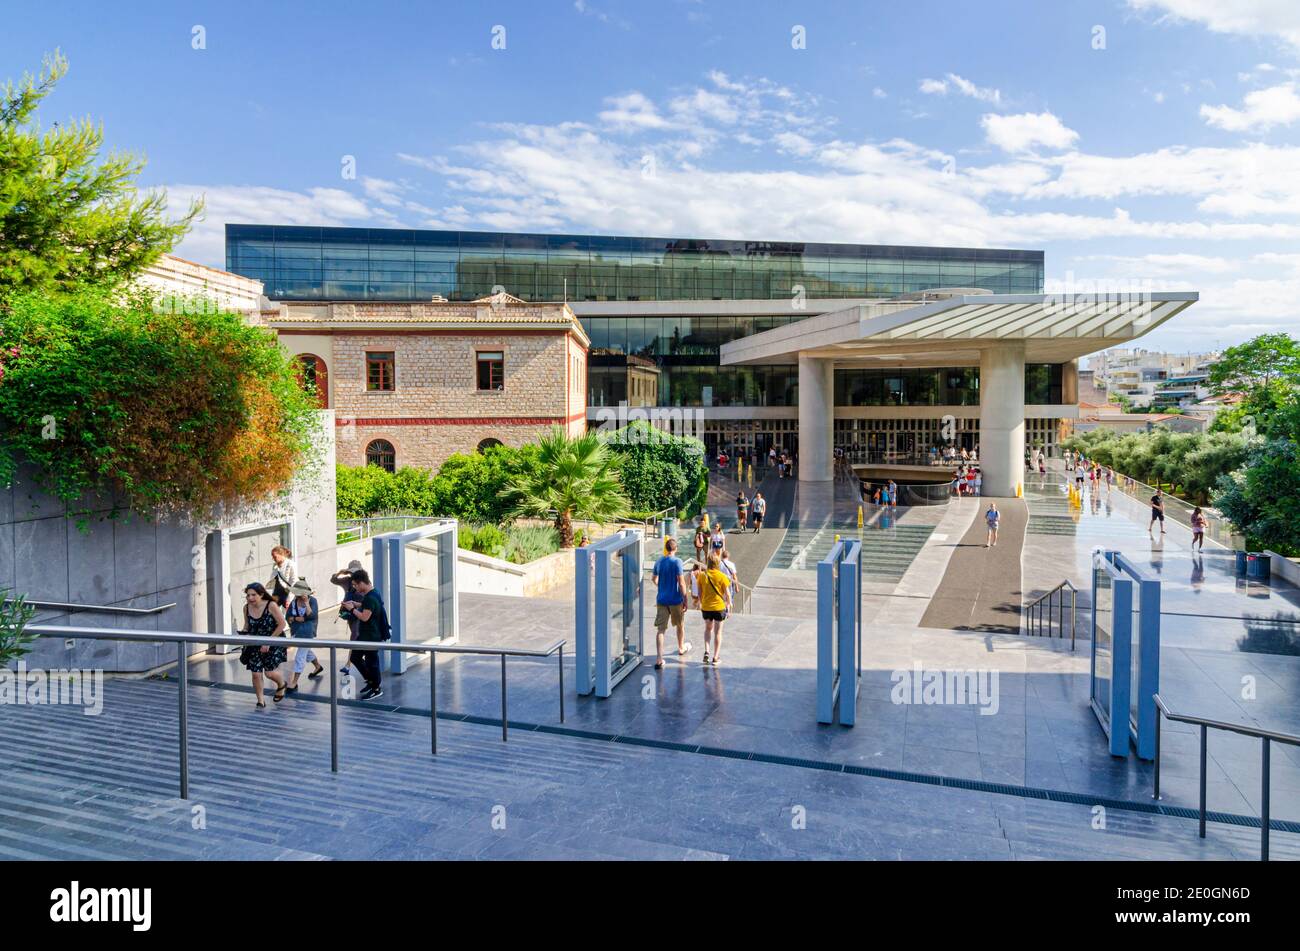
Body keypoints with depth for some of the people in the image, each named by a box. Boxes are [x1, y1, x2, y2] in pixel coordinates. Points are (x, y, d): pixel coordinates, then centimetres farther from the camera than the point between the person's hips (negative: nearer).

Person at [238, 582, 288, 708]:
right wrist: (244, 632, -11)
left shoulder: (271, 605, -20)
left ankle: (281, 684, 27)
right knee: (256, 674, -2)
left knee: (269, 673, -8)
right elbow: (247, 625, 11)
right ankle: (260, 701, 18)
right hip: (255, 644, 4)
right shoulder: (246, 608, -6)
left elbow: (282, 624, -16)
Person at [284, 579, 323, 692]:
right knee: (306, 651, 25)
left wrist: (306, 602, -26)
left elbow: (311, 616, -24)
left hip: (307, 632, -7)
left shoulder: (312, 600, -14)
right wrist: (296, 618, -17)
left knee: (300, 656, -6)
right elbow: (287, 616, 2)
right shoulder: (294, 601, 1)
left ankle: (294, 682, 0)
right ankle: (318, 667, 50)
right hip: (296, 631, 7)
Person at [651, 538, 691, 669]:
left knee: (660, 629, 0)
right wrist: (685, 600, -10)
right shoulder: (677, 562, -12)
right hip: (675, 600, -3)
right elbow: (681, 583, -16)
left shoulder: (659, 562, 3)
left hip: (661, 599, 3)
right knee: (680, 625, 21)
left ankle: (659, 659, -9)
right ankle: (681, 649, 42)